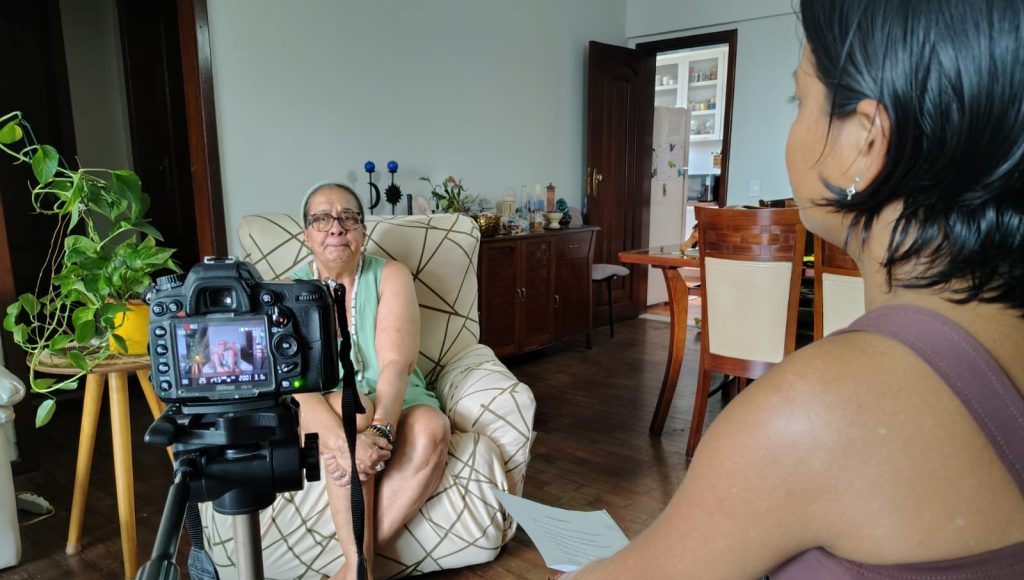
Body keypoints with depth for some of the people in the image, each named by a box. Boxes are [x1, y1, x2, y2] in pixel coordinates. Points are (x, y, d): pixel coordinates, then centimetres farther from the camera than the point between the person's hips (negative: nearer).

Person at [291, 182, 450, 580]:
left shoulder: (391, 276, -7)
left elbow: (397, 363, -20)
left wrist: (380, 430, -38)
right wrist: (344, 441, -38)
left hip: (394, 404, 1)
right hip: (324, 413, 0)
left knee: (432, 429, -30)